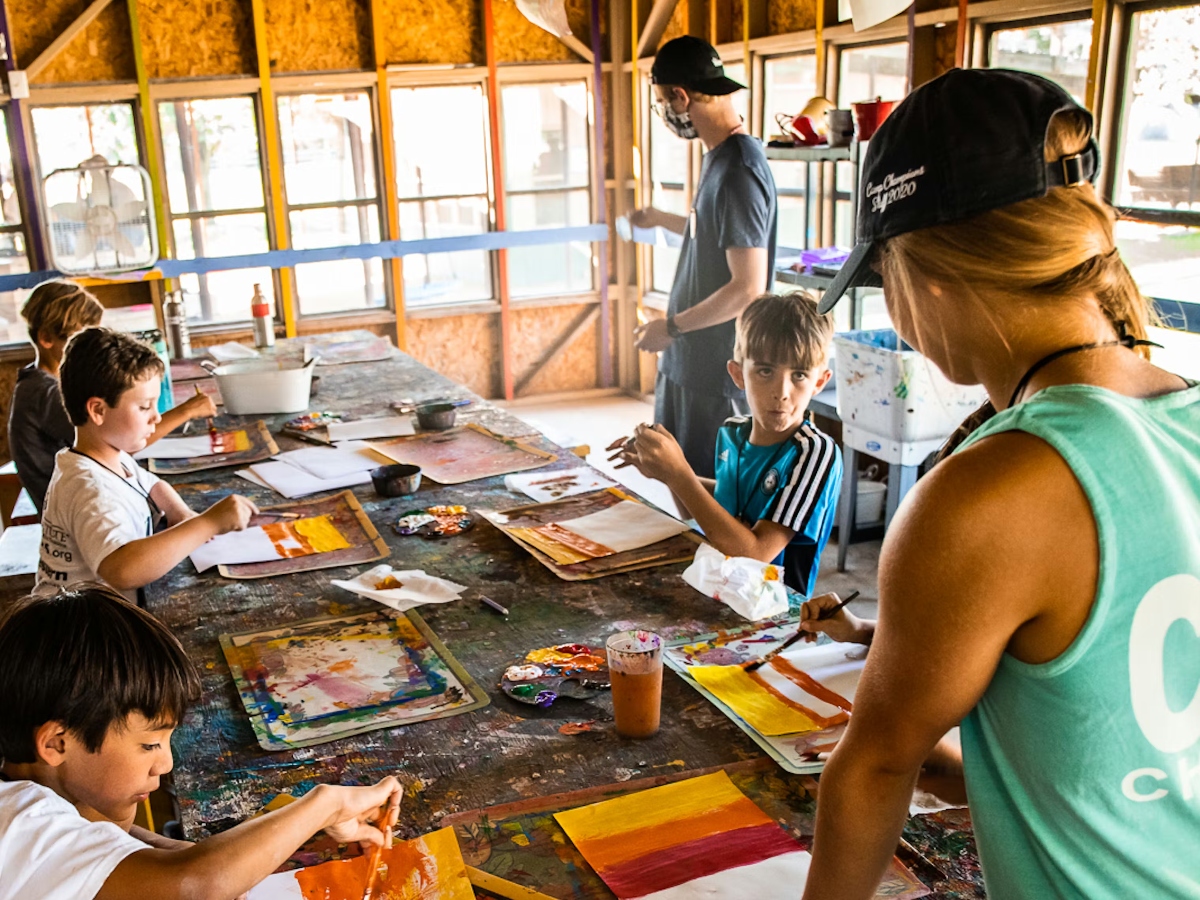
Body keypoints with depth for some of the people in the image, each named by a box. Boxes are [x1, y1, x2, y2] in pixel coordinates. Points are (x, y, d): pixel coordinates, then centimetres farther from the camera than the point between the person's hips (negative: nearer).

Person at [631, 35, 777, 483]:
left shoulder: (738, 172, -22)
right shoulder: (720, 157, 8)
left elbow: (748, 288, -25)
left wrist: (671, 327, -16)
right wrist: (662, 219, 37)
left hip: (719, 373, -10)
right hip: (690, 361, 10)